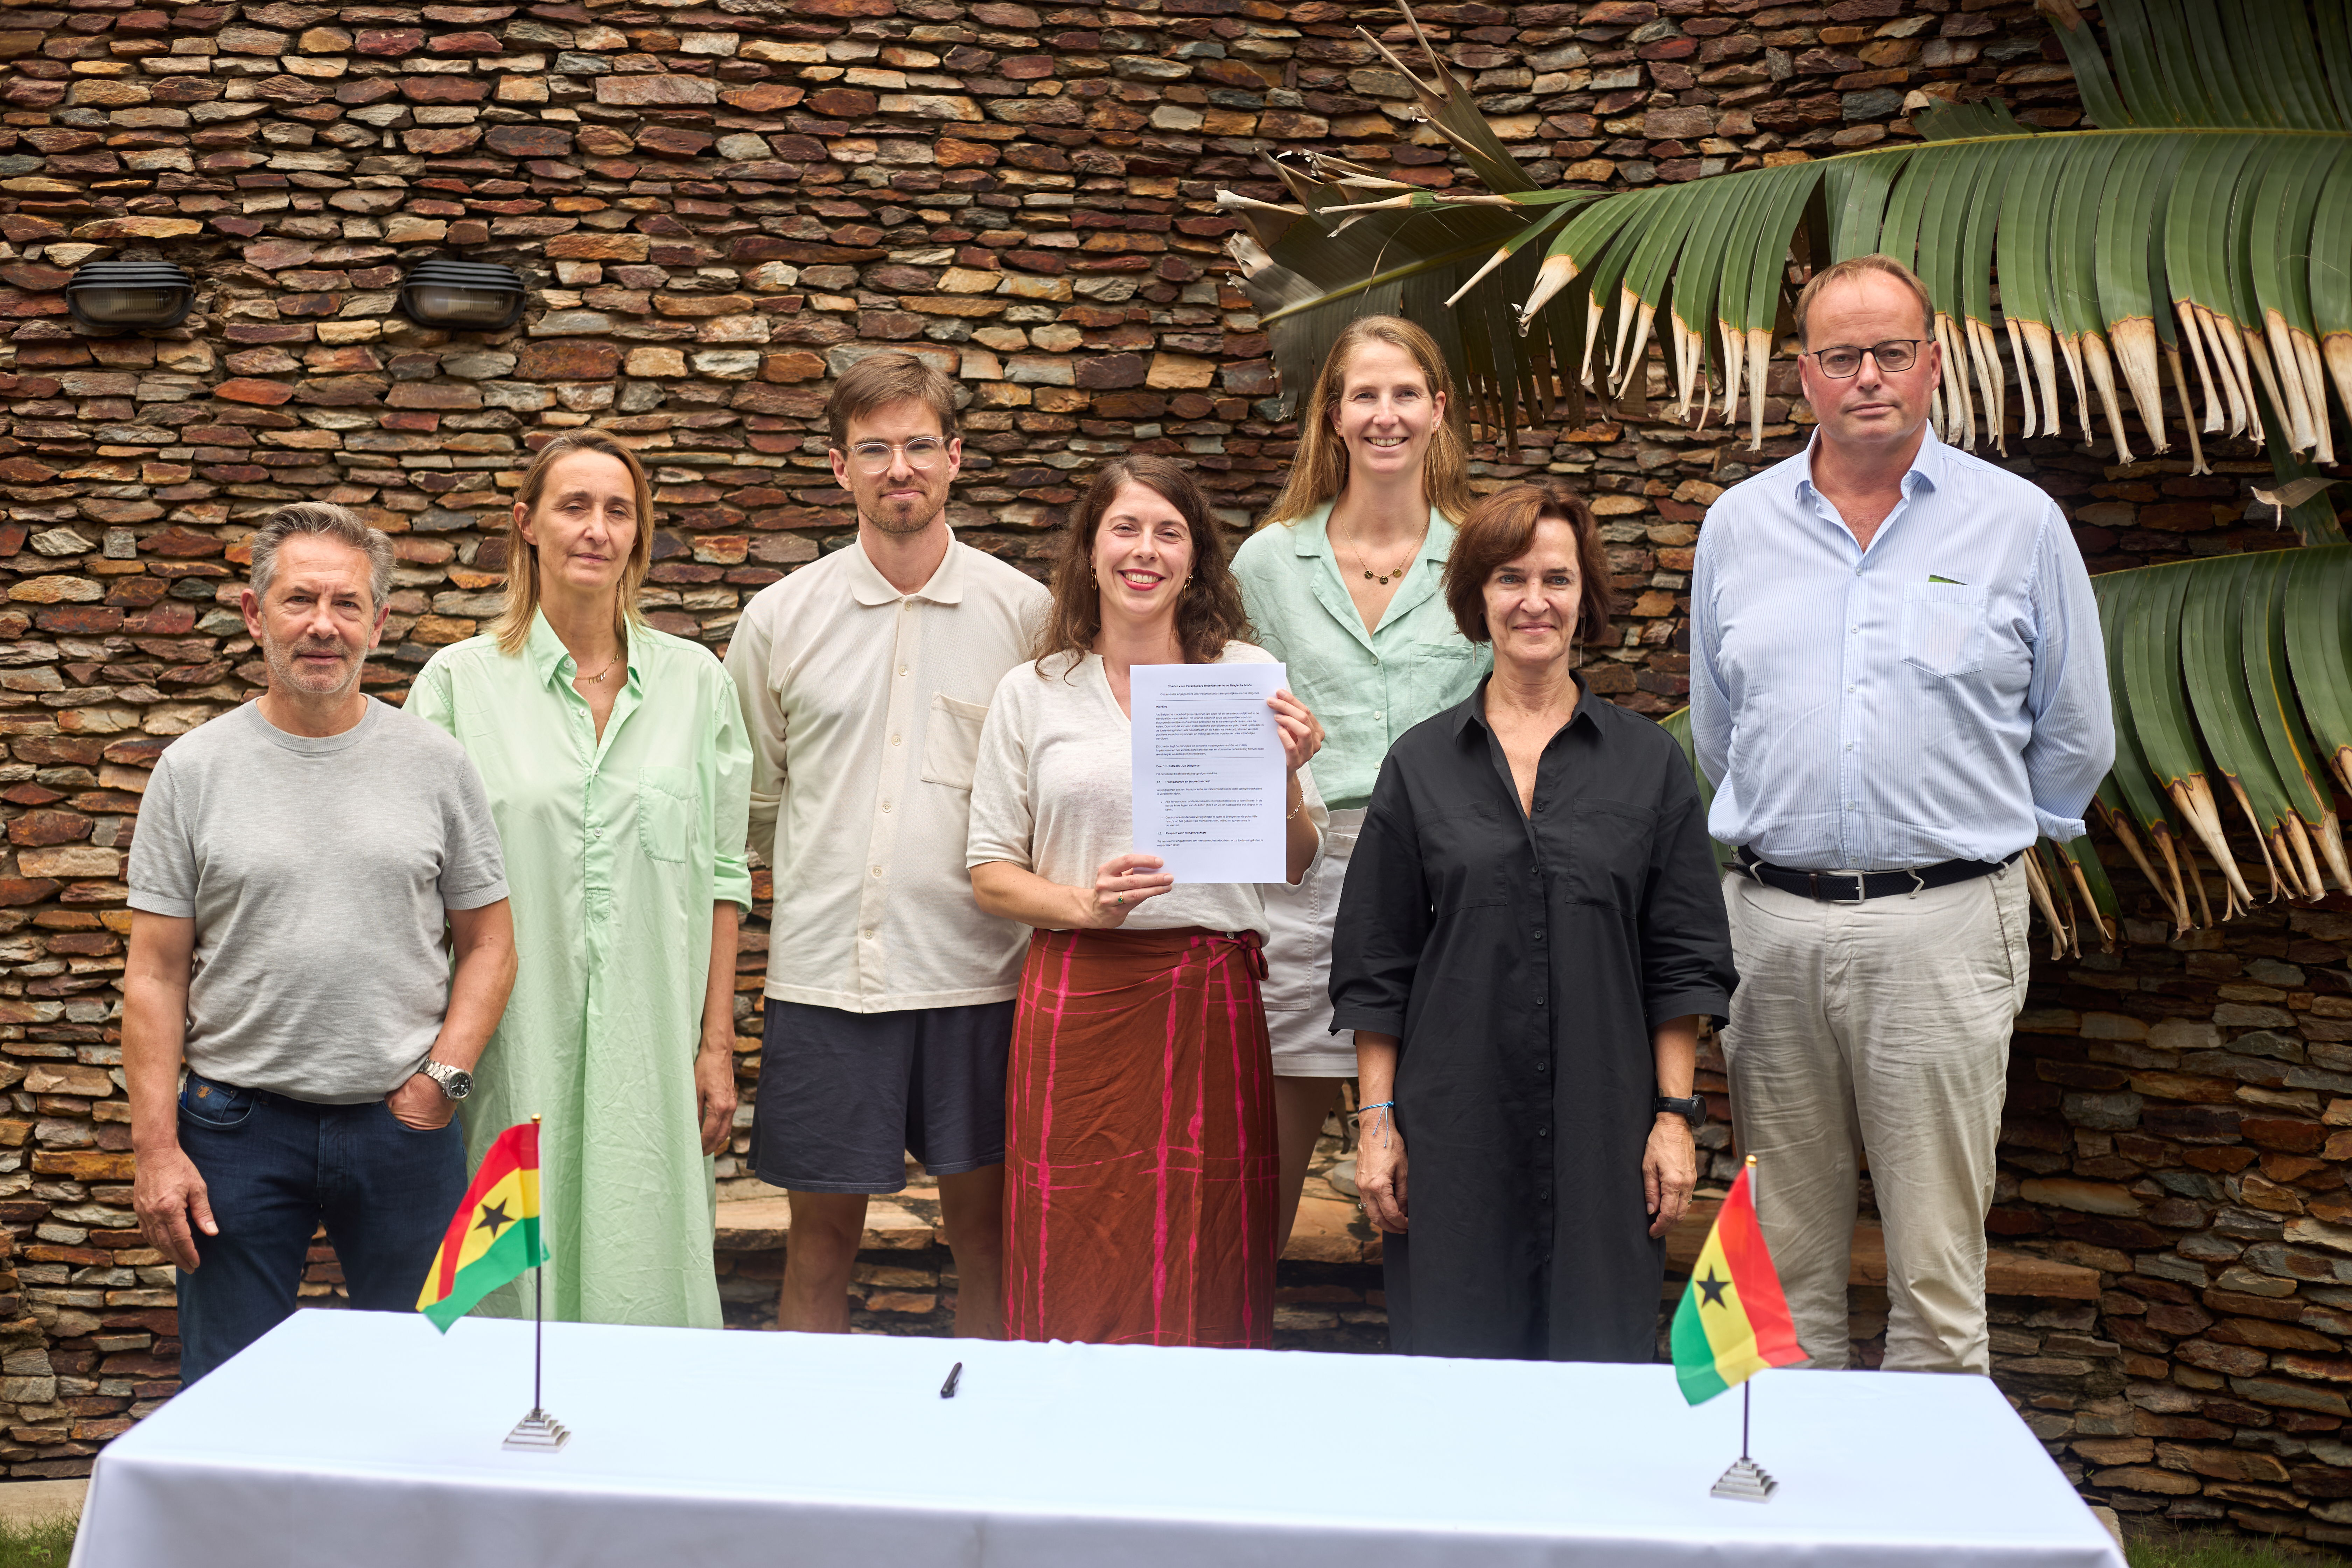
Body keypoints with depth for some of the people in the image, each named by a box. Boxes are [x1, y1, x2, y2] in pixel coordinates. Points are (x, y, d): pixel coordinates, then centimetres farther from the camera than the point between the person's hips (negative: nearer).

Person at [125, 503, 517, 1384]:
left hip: (404, 1123, 1)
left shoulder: (435, 764, 4)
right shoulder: (195, 769, 1)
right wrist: (157, 1148, -6)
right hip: (239, 1126, 0)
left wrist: (442, 1077, -6)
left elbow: (488, 945, 8)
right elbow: (156, 974, 0)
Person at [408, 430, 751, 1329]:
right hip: (515, 1047, -1)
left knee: (648, 1285, 3)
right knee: (513, 1283, 2)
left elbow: (722, 876, 8)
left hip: (651, 1044, 1)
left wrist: (718, 1044, 4)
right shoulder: (461, 681, 2)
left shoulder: (694, 681, 7)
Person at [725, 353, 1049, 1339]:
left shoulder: (1023, 612, 3)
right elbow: (749, 807, 11)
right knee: (821, 1239, 7)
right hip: (826, 971, 0)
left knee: (986, 1229, 9)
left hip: (978, 971, 0)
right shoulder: (780, 618, 4)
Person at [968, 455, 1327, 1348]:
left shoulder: (1250, 678, 9)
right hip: (1078, 998, 0)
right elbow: (991, 874, 8)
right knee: (1078, 1275, 0)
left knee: (1209, 1269, 1)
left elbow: (1294, 868, 11)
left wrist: (1286, 779, -8)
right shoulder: (1034, 695, 8)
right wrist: (1081, 904, -11)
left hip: (1211, 997, 1)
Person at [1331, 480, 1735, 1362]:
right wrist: (1378, 1121, 1)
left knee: (1600, 1360, 2)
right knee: (1453, 1361, 2)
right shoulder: (1421, 764, 6)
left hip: (1603, 1129, 0)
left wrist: (1676, 1115, -2)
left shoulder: (1650, 764, 6)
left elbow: (1683, 960, 5)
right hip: (1455, 1124, 0)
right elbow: (1377, 965, 6)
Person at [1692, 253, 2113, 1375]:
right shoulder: (1739, 526, 10)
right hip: (1771, 921, 3)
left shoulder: (2019, 525, 2)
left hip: (1943, 928, -2)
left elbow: (2074, 737, 9)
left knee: (1937, 1270, 0)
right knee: (1785, 1257, 10)